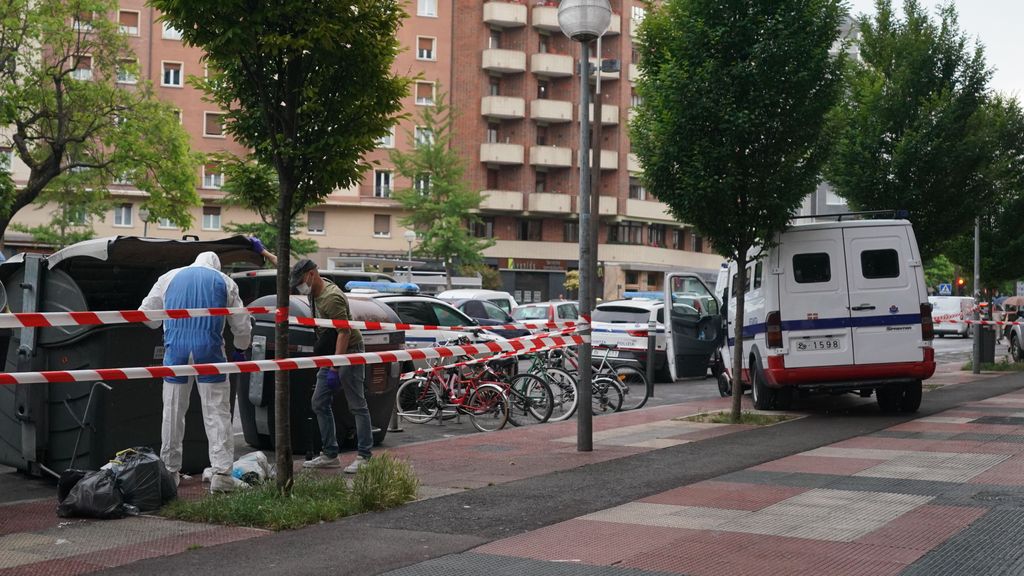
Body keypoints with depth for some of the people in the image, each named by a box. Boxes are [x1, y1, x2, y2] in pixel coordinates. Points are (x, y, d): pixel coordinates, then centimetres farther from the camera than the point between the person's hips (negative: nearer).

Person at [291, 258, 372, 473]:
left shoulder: (332, 298, -22)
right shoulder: (314, 292, 7)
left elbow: (344, 333, -25)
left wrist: (335, 369, -26)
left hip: (348, 352, -10)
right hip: (330, 353, 10)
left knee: (357, 406, -7)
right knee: (319, 403, 8)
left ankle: (364, 457, -5)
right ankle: (330, 455, 13)